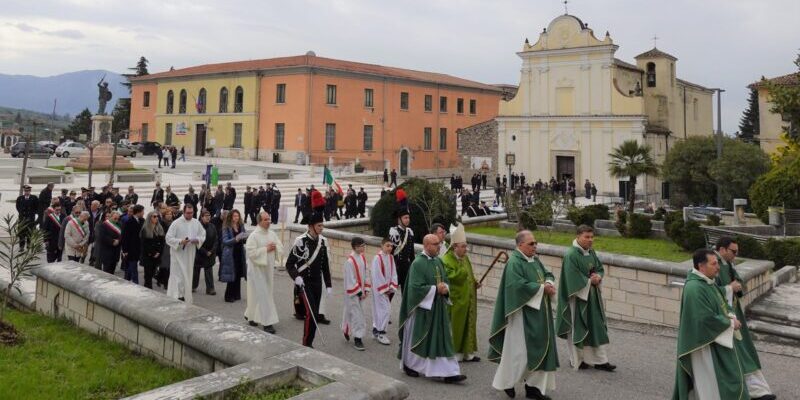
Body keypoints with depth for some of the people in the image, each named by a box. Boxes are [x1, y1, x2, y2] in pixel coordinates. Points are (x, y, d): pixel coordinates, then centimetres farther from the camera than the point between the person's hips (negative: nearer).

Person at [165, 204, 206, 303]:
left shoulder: (197, 223, 3)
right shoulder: (176, 223, -10)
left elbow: (203, 236, 11)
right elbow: (168, 238, -10)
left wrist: (197, 240, -10)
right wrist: (180, 241, -23)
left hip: (190, 255, 5)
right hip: (178, 253, -5)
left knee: (187, 277, 13)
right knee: (178, 276, -7)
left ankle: (185, 297, 26)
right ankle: (175, 298, -4)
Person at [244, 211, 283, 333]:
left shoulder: (272, 234, 6)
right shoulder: (254, 235, -12)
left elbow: (281, 247, 10)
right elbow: (251, 252, -18)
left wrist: (275, 247, -11)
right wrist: (266, 249, -19)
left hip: (269, 269, 7)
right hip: (257, 269, -7)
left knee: (268, 293, 14)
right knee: (261, 294, -5)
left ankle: (251, 315, 33)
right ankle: (267, 322, -1)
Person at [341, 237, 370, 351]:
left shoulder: (363, 258, 4)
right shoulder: (350, 261, -19)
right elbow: (350, 279, -18)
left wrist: (366, 289, 3)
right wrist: (359, 292, -15)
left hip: (360, 291, 7)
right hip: (352, 292, -7)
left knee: (351, 311, 21)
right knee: (356, 314, -6)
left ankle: (347, 330, 41)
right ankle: (357, 339, 1)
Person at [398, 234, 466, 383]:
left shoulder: (438, 261, 7)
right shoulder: (418, 263, -15)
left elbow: (446, 280, 15)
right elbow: (416, 287, -20)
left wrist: (445, 288, -7)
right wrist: (436, 289, -20)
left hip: (438, 306, 7)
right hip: (422, 307, -7)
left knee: (442, 338, 5)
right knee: (417, 337, 9)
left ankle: (448, 372, 10)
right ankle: (409, 365, 30)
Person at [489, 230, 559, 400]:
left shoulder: (535, 260, 12)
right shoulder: (514, 262, -15)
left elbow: (547, 274, 16)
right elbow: (519, 285, -25)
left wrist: (549, 283, -8)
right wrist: (542, 288, -17)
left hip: (538, 313, 9)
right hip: (523, 313, -9)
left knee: (539, 349, 8)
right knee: (519, 349, -2)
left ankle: (534, 386, 16)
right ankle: (506, 381, 16)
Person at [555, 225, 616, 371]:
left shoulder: (591, 252, 7)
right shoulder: (571, 255, -17)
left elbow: (600, 268, 12)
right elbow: (573, 278, -20)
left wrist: (598, 277, -9)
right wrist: (589, 281, -14)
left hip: (592, 297, 7)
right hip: (578, 296, -7)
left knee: (597, 327, 7)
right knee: (577, 328, 4)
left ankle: (600, 360, 13)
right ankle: (577, 359, 20)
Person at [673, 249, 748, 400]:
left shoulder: (708, 282, 5)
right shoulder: (694, 288, -26)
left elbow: (721, 305, 16)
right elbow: (707, 320, -27)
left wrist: (731, 316, -5)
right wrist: (731, 323, -13)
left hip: (717, 341, 10)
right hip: (705, 344, -10)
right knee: (711, 387, 3)